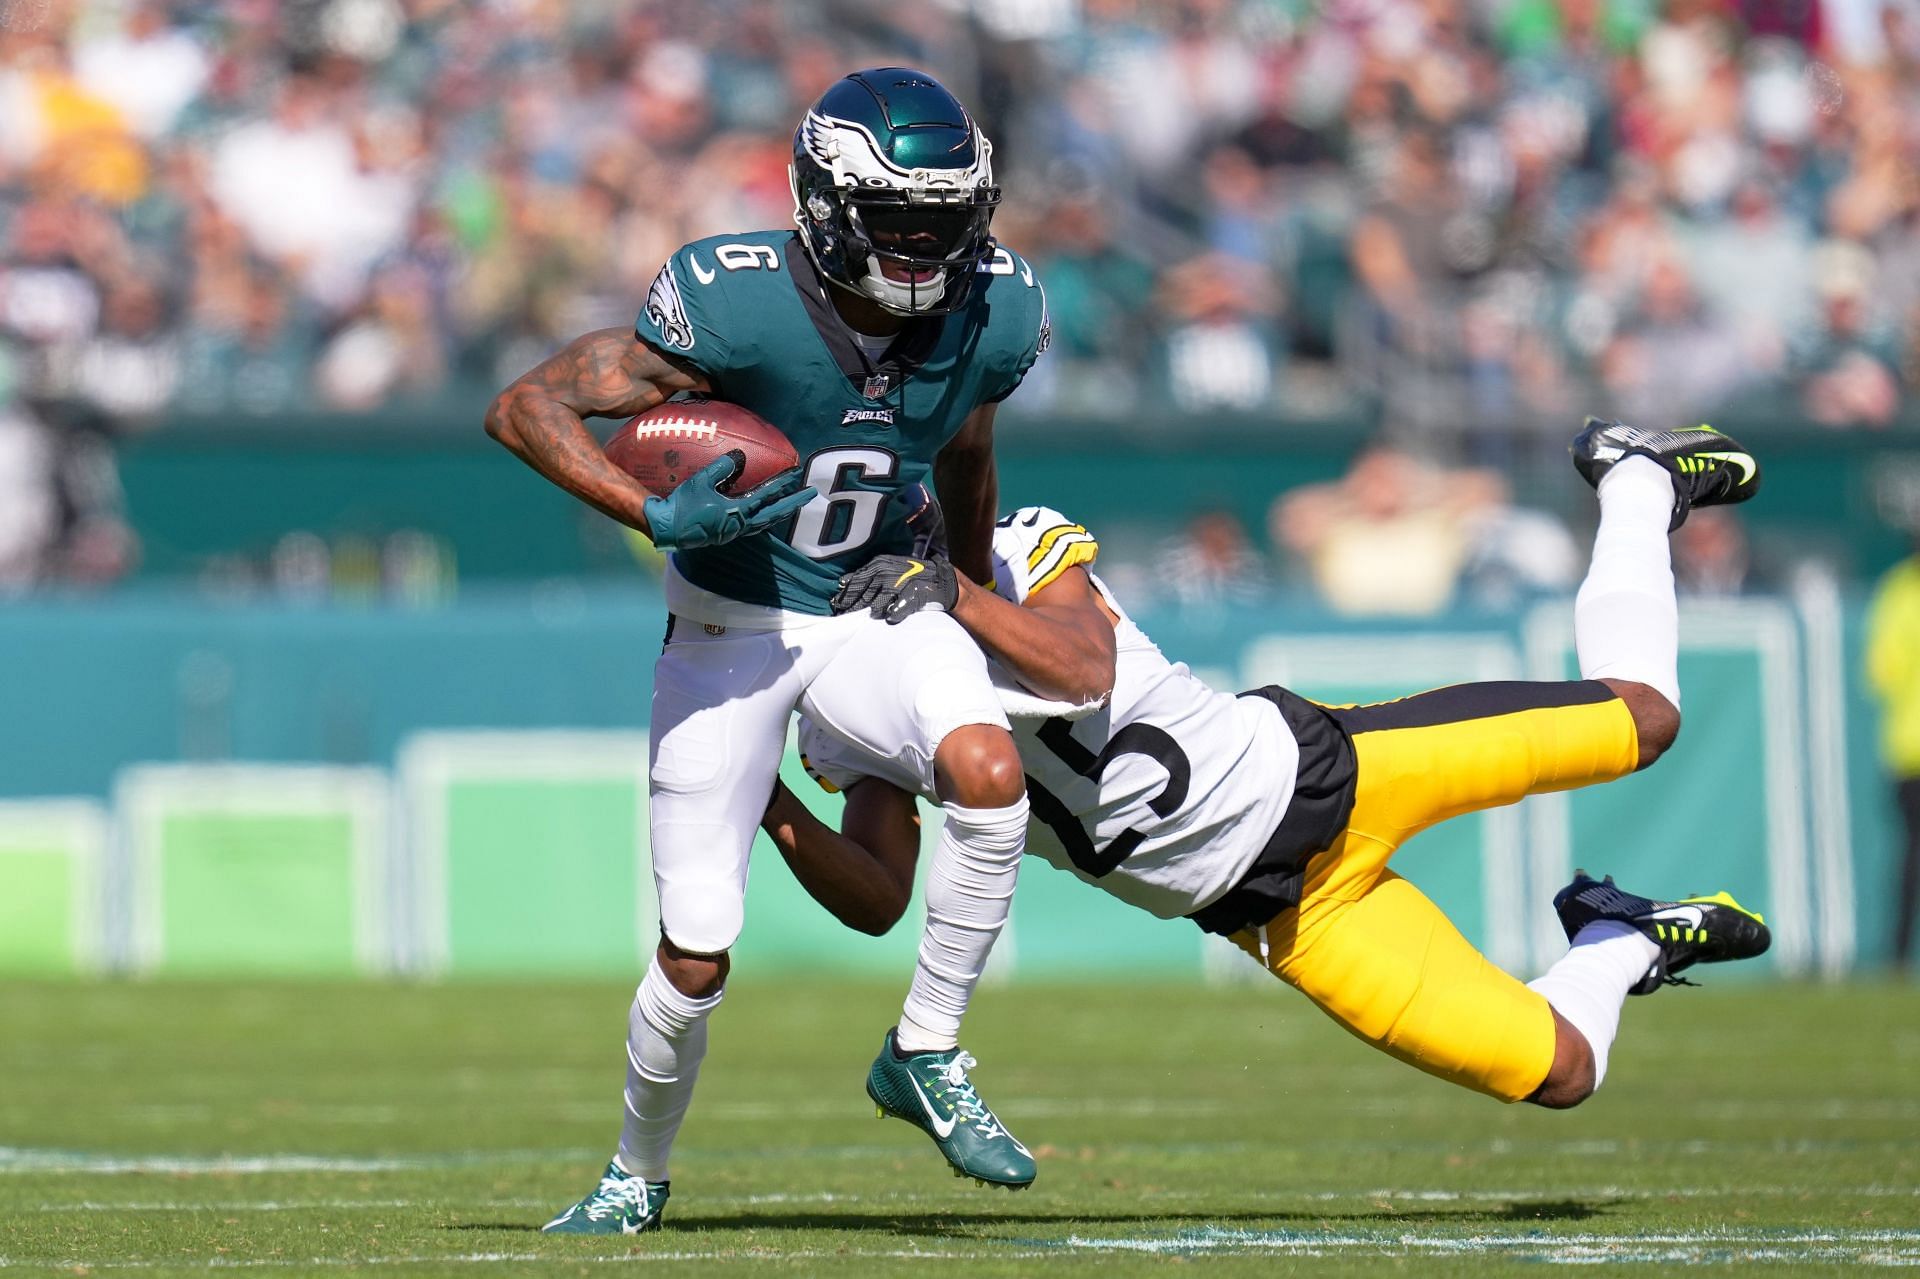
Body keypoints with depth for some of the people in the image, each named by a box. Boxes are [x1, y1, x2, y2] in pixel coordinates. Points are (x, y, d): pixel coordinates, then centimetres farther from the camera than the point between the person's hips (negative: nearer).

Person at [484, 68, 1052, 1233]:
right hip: (731, 632, -3)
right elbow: (525, 408, -23)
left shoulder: (991, 316, -14)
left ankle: (928, 1054, -11)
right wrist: (657, 516, -36)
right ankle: (638, 1175, 29)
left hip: (877, 610, 3)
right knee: (696, 960, -1)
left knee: (989, 773, -30)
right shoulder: (741, 307, -27)